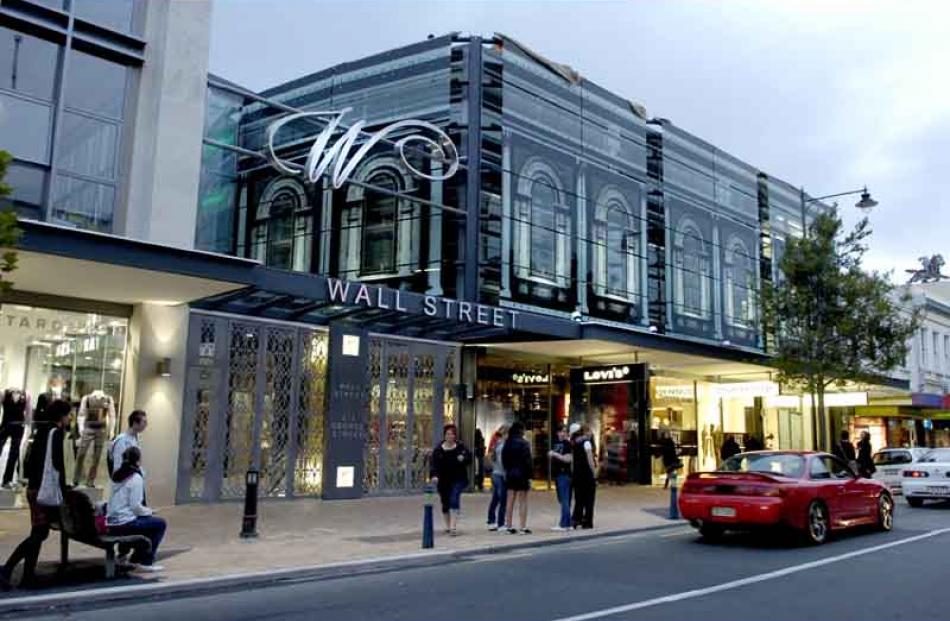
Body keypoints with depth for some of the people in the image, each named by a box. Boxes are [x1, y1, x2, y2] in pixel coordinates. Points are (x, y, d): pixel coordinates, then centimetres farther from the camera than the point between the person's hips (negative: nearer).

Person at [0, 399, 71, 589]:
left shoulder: (41, 430, 13)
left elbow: (31, 460, 15)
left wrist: (32, 480, 17)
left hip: (34, 487, 9)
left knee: (38, 532, 12)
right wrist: (63, 490, -10)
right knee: (39, 533, -4)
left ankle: (28, 575, 13)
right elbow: (56, 464, -16)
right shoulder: (55, 432, -12)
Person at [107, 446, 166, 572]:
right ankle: (146, 562, 6)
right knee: (160, 524, 5)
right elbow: (136, 507, -17)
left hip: (112, 523, 9)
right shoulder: (136, 478, -14)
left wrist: (146, 511, 16)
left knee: (148, 520, 27)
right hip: (124, 524, -9)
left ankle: (136, 559, 29)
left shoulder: (117, 474, 11)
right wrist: (150, 511, 2)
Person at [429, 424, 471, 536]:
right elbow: (434, 465, -9)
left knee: (454, 499, -20)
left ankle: (453, 526, -22)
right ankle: (448, 526, 31)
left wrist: (463, 458, -21)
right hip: (443, 481, 2)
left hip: (458, 479, -2)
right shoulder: (438, 450, -2)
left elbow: (469, 458, 1)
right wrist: (434, 475, -26)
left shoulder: (460, 447, -1)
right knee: (445, 504, 12)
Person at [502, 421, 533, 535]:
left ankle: (509, 526, 14)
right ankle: (523, 527, 2)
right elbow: (527, 461, -16)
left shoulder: (507, 443, 4)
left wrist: (507, 471, 10)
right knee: (523, 502, 2)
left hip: (510, 474, 5)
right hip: (522, 475, -5)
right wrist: (529, 475, -11)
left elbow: (504, 459, 5)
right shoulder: (524, 443, -13)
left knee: (510, 501, 11)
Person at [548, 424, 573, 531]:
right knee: (561, 499, 13)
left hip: (564, 474, -9)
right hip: (557, 474, 9)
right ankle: (567, 523, 20)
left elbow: (568, 459, -17)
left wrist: (555, 454, -17)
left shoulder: (567, 444, -8)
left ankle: (564, 524, -5)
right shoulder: (556, 443, 15)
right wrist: (550, 454, 9)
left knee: (564, 500, -7)